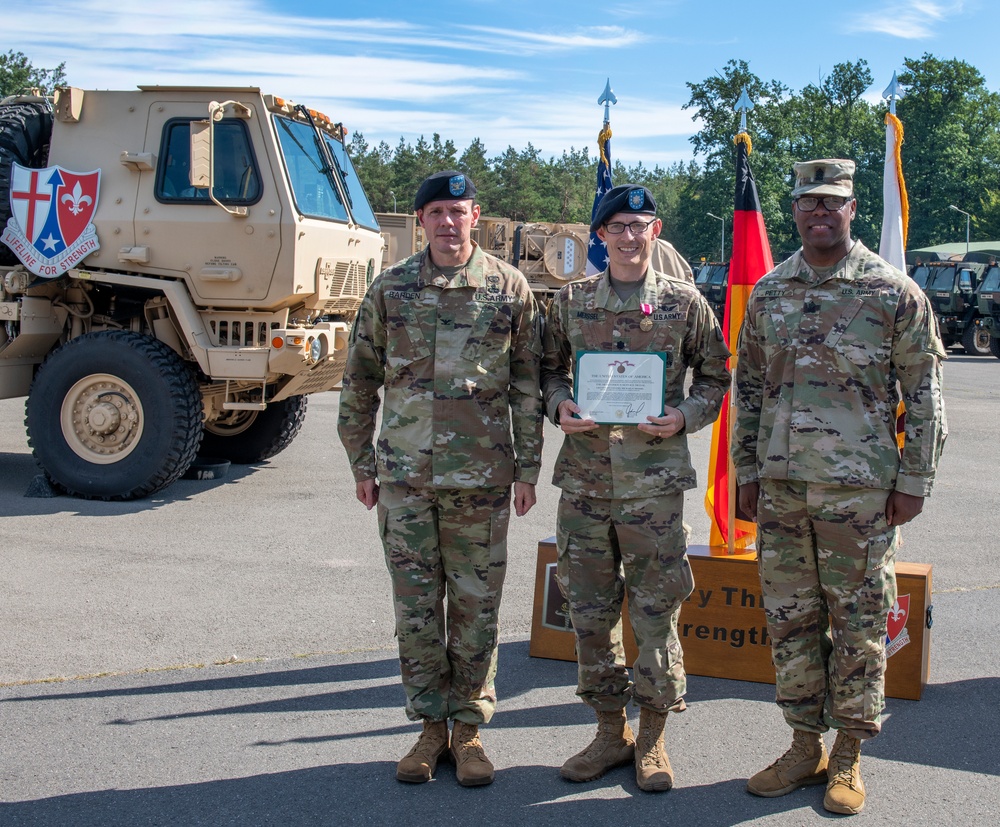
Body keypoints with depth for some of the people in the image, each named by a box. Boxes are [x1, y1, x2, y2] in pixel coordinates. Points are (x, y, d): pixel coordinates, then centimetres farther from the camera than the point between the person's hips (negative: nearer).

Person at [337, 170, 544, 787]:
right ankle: (431, 724, 22)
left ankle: (469, 725, 21)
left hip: (481, 477, -1)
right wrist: (362, 464, 7)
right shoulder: (391, 288, 4)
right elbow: (360, 381, 9)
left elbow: (529, 385, 3)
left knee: (476, 605, 6)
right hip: (404, 476, 2)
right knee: (416, 604, 7)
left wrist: (527, 469, 0)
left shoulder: (509, 287, 1)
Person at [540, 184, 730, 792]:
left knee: (656, 609, 3)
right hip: (584, 477, 3)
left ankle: (653, 736, 19)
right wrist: (559, 406, -4)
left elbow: (715, 375, 8)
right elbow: (551, 368, 16)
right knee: (590, 609, 8)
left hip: (654, 477, -2)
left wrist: (684, 417, -10)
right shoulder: (571, 301, 8)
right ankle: (610, 730, 24)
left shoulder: (684, 302, 2)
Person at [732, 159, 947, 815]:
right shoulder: (768, 292, 9)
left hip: (860, 489, -4)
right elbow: (749, 387, 14)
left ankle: (848, 757, 18)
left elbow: (924, 394, -1)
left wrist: (914, 480, -5)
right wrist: (747, 472, 10)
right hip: (781, 487, 4)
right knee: (790, 619, 10)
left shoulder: (895, 292, -3)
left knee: (859, 623, 5)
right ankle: (806, 746, 24)